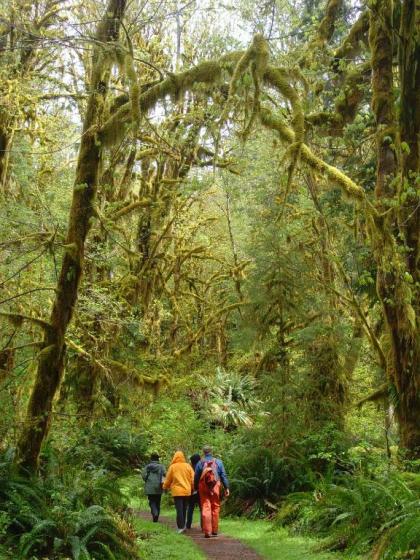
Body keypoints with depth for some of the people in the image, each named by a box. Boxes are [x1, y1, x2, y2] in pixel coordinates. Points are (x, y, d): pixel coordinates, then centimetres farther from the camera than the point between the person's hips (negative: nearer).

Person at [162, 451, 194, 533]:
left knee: (179, 510, -2)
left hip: (177, 491, -3)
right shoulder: (188, 466, 0)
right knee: (184, 509, 14)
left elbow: (168, 479, 5)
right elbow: (193, 479, 3)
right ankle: (183, 525, 21)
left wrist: (165, 487, 23)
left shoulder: (172, 467, -4)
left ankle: (181, 527, -9)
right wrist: (192, 488, 18)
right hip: (187, 491, 3)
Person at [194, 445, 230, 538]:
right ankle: (215, 530, 16)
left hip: (203, 487, 0)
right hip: (215, 487, 1)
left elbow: (196, 478, 6)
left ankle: (207, 531, -7)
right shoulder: (218, 462, 2)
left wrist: (196, 488, 18)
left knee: (205, 508, 0)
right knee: (215, 508, 11)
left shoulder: (200, 463, 2)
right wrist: (226, 488, 5)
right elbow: (223, 476, 1)